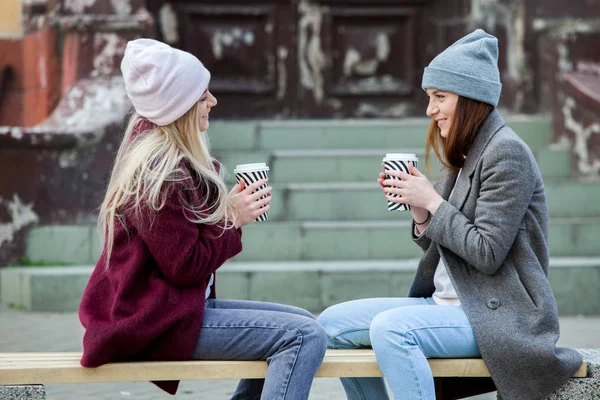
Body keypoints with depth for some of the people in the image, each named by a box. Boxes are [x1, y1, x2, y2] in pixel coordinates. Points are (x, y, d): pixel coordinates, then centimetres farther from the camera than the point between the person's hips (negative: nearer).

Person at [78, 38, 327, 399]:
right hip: (156, 323, -10)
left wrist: (230, 206, 1)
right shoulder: (157, 170, -17)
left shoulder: (171, 156, 12)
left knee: (301, 322, 13)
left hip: (174, 306, 10)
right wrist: (234, 219, -10)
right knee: (306, 336, -18)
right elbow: (185, 266, -18)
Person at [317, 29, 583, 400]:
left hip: (500, 315, -10)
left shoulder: (506, 153, -13)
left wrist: (431, 201, -14)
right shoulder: (464, 155, 15)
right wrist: (417, 206, -1)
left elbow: (487, 254, -19)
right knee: (332, 323, 3)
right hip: (450, 301, 10)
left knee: (389, 327, -33)